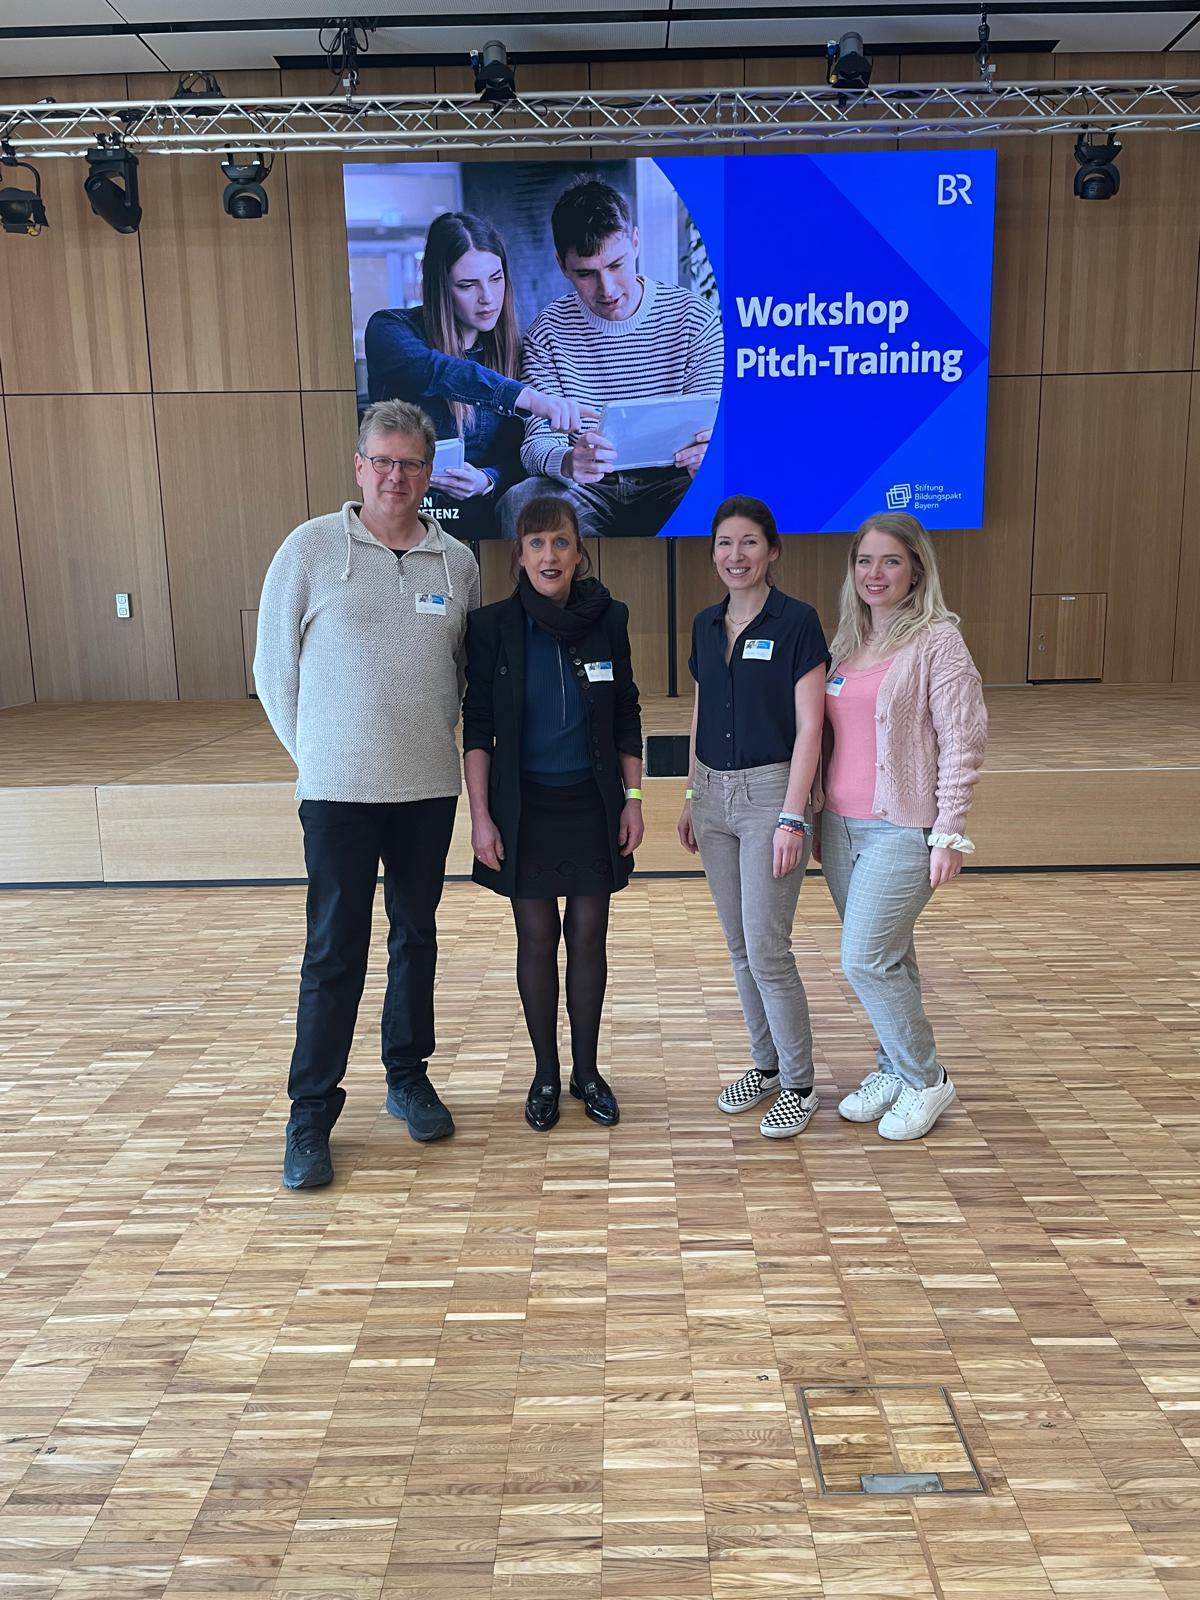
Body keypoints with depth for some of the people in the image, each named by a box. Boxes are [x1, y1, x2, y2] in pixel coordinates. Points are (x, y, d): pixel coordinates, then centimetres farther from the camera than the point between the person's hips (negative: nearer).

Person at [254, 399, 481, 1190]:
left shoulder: (458, 561, 4)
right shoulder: (312, 546, -4)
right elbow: (275, 665, 0)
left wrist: (433, 738, 6)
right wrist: (318, 753, 2)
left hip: (430, 788, 3)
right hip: (339, 790, -3)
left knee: (416, 936, 14)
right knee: (335, 951, 0)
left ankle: (409, 1076, 30)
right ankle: (311, 1112, 12)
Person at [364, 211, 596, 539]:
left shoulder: (513, 349, 11)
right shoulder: (389, 330, -2)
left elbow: (515, 454, 7)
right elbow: (428, 370, -27)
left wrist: (487, 480, -19)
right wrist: (527, 397, -41)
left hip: (482, 511, 3)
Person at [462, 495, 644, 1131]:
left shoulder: (608, 619, -1)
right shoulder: (493, 625, -6)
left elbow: (627, 718, 5)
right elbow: (477, 727, -4)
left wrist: (632, 799, 2)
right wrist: (480, 814, -8)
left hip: (593, 803, 1)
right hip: (525, 805, -1)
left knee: (588, 936, 7)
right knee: (537, 939, 6)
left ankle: (586, 1069, 24)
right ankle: (545, 1073, 23)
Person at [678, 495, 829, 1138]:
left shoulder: (797, 622, -10)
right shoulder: (706, 625, 9)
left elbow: (809, 727, -12)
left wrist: (793, 816, -17)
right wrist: (690, 798, 14)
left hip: (771, 792, -6)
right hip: (713, 794, 6)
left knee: (766, 948, -5)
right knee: (739, 945, 13)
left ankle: (798, 1085, 12)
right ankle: (765, 1063, 29)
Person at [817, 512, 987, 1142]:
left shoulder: (937, 640, -8)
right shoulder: (848, 641, 11)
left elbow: (961, 743, -10)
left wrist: (949, 834, -13)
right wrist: (819, 818, 14)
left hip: (903, 829, -6)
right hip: (840, 826, 6)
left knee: (866, 959, -7)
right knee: (886, 958, 14)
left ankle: (925, 1081, 13)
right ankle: (893, 1070, 30)